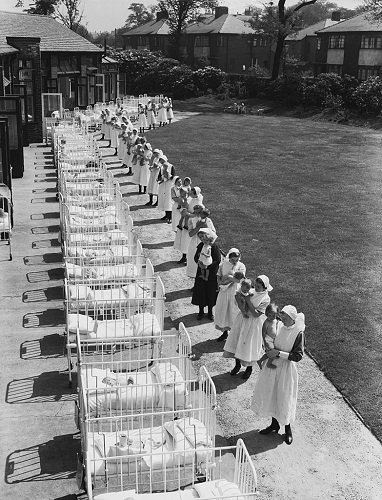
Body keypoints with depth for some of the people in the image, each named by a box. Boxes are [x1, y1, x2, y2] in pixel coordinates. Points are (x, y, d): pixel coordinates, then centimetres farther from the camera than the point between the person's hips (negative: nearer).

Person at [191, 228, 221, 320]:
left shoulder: (214, 246, -14)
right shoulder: (200, 246, 1)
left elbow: (218, 260, -16)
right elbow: (195, 258, 6)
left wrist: (207, 267, -20)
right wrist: (199, 260, -16)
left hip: (212, 274, -4)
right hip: (201, 273, 4)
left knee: (211, 293, 7)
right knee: (200, 292, 8)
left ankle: (210, 312, 23)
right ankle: (201, 311, 24)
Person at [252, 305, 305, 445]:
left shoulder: (298, 333, -18)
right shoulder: (278, 327, -2)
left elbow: (298, 356, -20)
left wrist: (279, 353, -23)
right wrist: (269, 351, -2)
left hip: (286, 368, -6)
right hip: (272, 365, 6)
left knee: (285, 399, 5)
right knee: (270, 395, 15)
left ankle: (288, 429, 26)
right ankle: (274, 424, 35)